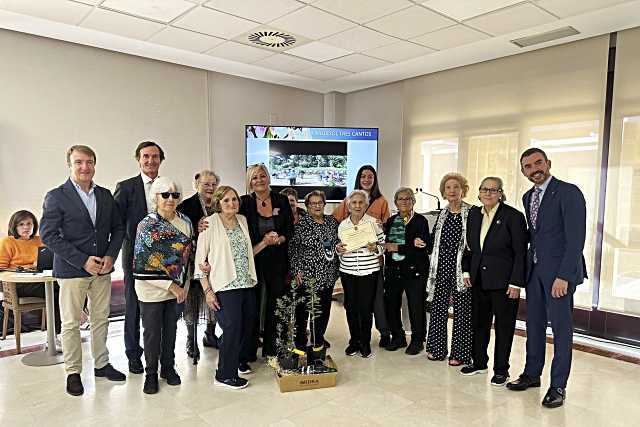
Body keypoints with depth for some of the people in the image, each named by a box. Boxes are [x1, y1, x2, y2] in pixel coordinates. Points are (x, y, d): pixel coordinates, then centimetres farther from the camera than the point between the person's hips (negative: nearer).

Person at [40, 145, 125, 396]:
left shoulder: (105, 195, 7)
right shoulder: (56, 197, -6)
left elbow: (118, 228, 11)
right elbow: (48, 235, -11)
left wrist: (110, 256, -5)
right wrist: (83, 261, -17)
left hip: (102, 269, 4)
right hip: (71, 271, -4)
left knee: (101, 319, 13)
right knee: (71, 323, 6)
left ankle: (101, 364, 28)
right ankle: (73, 372, 21)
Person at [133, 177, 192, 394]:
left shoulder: (185, 222, 1)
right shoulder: (147, 225, -14)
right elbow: (144, 264, -16)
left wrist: (183, 286, 1)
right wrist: (171, 286, -15)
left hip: (177, 288, 4)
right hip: (152, 290, -4)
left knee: (171, 329, 16)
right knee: (152, 332, 8)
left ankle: (169, 368, 33)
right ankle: (151, 373, 26)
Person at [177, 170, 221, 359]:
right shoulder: (186, 206, -5)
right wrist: (196, 230, -27)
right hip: (194, 260, -4)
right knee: (192, 301, 7)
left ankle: (210, 334, 32)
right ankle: (191, 340, 21)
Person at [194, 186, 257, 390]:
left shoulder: (242, 220, 12)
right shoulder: (210, 223, -6)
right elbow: (200, 259, -8)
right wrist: (207, 290, -11)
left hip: (247, 283, 6)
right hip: (226, 286, -6)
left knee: (248, 324, 10)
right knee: (233, 327, -7)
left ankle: (240, 360, 34)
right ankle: (225, 375, 10)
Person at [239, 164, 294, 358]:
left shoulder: (282, 201, 4)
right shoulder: (244, 203, -1)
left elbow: (290, 230, 6)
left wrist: (278, 239, -13)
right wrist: (264, 241, -13)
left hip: (277, 261, 2)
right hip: (253, 260, -1)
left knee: (275, 306, 9)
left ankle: (271, 348, 23)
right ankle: (250, 349, 18)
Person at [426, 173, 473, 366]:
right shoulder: (442, 214, 13)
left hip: (461, 270, -5)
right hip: (442, 268, 5)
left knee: (461, 311, 2)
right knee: (438, 308, 9)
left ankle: (459, 353, 15)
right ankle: (437, 349, 23)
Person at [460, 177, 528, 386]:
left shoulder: (513, 216, -10)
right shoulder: (474, 214, 8)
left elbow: (520, 253, -11)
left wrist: (516, 283, -14)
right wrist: (466, 270, 9)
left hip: (503, 282, -5)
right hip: (479, 280, 6)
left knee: (504, 326, 6)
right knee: (478, 322, 14)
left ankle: (501, 369, 20)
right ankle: (479, 363, 30)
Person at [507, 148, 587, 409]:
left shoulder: (568, 192, -10)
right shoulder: (528, 197, 13)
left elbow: (576, 237, -15)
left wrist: (563, 276, -19)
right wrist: (528, 266, 7)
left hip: (559, 270, -7)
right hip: (534, 270, 7)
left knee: (560, 327, 2)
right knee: (534, 324, 13)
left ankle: (558, 385, 14)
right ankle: (532, 374, 27)